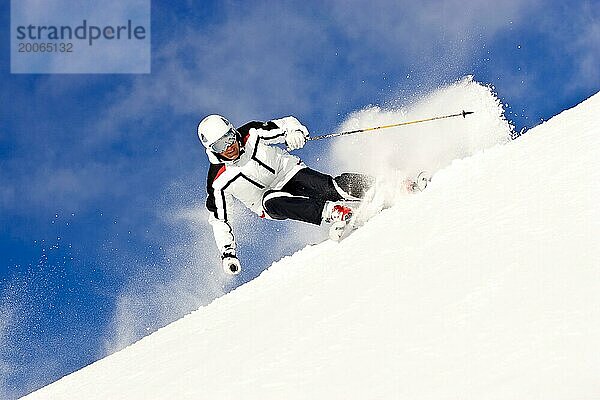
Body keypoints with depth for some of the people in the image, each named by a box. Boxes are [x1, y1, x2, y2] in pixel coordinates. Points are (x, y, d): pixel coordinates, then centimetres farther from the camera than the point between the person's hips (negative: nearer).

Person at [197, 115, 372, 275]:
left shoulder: (252, 134, -15)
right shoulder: (218, 181, -15)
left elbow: (288, 124, -7)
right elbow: (218, 220, -6)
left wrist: (295, 132, -31)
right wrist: (227, 254, -13)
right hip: (272, 198, -1)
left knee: (327, 186, -30)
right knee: (271, 201, -36)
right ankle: (328, 212, -45)